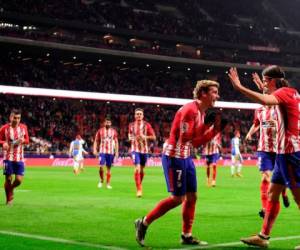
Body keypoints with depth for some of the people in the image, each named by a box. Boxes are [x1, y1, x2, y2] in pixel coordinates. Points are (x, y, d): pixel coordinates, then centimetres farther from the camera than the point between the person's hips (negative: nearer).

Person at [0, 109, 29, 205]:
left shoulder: (23, 127, 4)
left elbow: (27, 140, 13)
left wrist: (23, 140, -9)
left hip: (19, 158, 2)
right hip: (8, 157, -2)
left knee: (19, 180, -5)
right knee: (8, 179, -1)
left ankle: (11, 189, 28)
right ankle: (9, 199, 16)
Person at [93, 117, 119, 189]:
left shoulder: (114, 131, 8)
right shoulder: (100, 131, 5)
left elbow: (116, 142, 12)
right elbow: (96, 141, 7)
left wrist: (116, 152, 6)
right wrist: (95, 150, -3)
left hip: (111, 152, 1)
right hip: (102, 151, -1)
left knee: (109, 168, 3)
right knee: (101, 167, -13)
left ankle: (108, 184, 8)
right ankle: (101, 180, 9)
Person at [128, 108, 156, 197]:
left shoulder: (147, 125, -2)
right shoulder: (131, 125, 4)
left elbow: (154, 137, -3)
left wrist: (145, 137, -18)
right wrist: (132, 138, -3)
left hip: (144, 149, 1)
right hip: (135, 149, -1)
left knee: (142, 169, 12)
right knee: (137, 168, -17)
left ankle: (139, 185, 36)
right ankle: (139, 189, -17)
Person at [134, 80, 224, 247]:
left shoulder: (203, 113, 10)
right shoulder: (189, 110, -19)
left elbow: (198, 142, 12)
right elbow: (185, 138, -25)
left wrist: (216, 128, 3)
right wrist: (208, 127, -21)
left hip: (186, 157, 9)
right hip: (174, 157, -9)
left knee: (192, 196, 9)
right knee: (178, 198, -6)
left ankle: (186, 236, 18)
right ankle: (144, 223, 6)